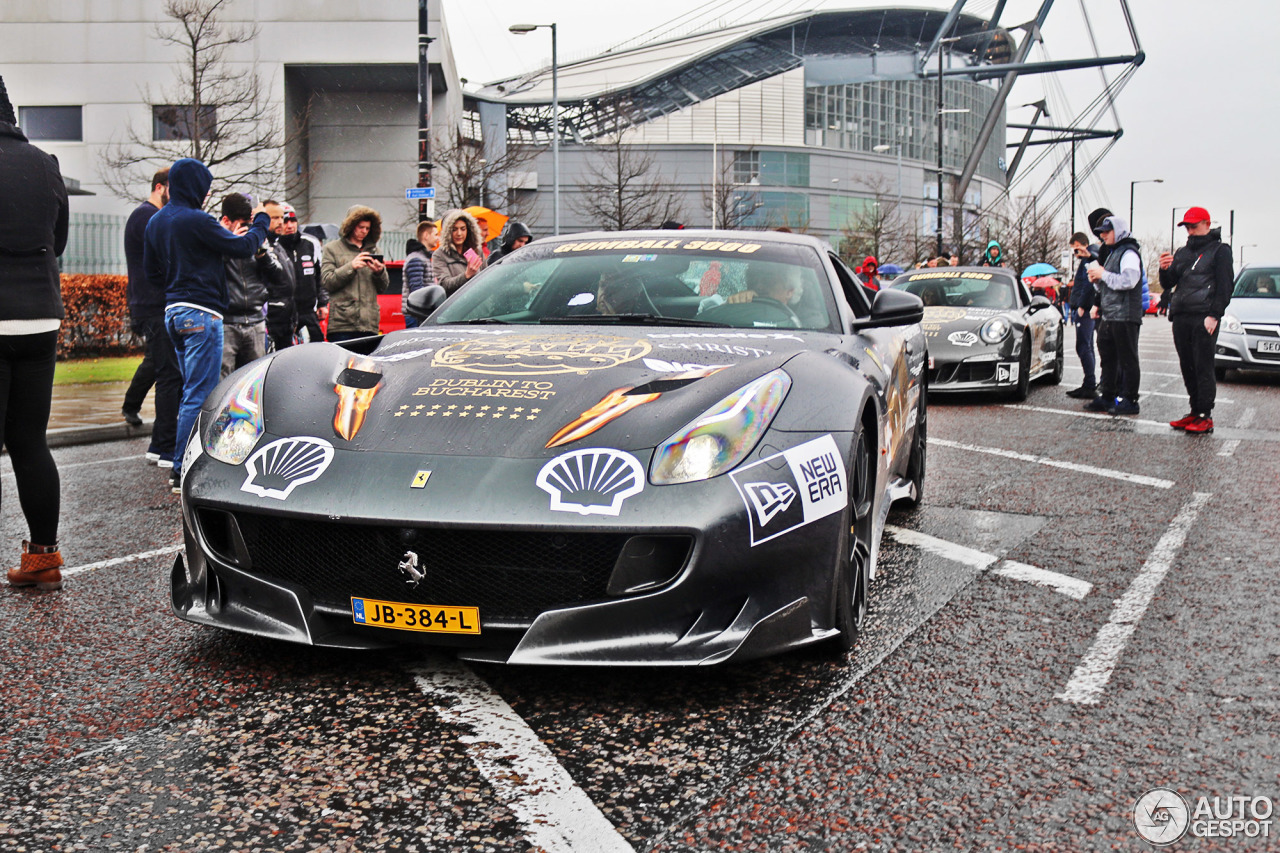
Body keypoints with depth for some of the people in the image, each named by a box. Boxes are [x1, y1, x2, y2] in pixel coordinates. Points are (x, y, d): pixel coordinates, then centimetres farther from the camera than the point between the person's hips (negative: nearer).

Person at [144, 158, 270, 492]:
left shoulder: (156, 221, 15)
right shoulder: (196, 220, -14)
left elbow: (152, 271, 22)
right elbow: (243, 246, -8)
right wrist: (261, 221, 8)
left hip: (173, 312, 10)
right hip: (201, 314, -10)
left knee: (191, 391, 16)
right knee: (199, 395, -7)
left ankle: (182, 467, 19)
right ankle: (184, 471, -6)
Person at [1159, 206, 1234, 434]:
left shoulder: (1220, 251, 2)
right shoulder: (1182, 253, 21)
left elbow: (1224, 287, -5)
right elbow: (1168, 284, 19)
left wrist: (1214, 315, -15)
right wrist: (1165, 269, -3)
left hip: (1204, 318, -6)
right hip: (1181, 317, 7)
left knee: (1203, 367, -8)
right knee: (1187, 368, 8)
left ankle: (1205, 417, -7)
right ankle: (1195, 412, 15)